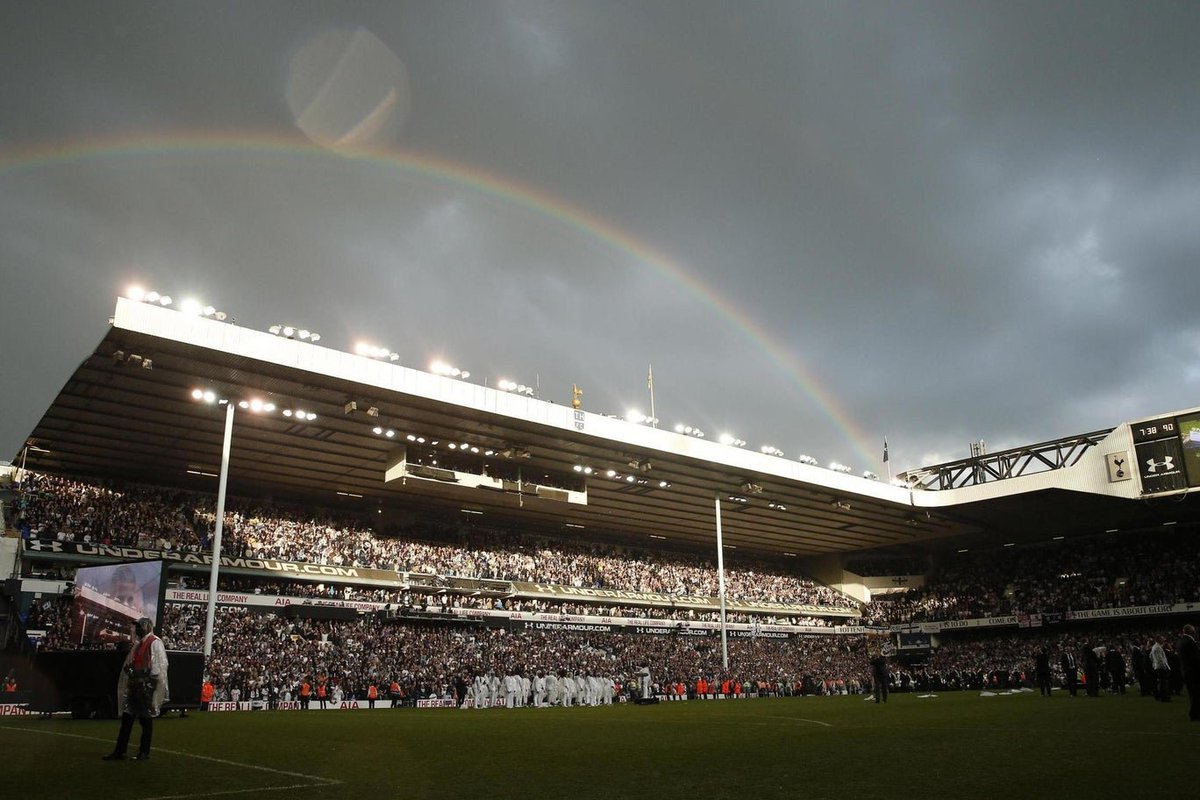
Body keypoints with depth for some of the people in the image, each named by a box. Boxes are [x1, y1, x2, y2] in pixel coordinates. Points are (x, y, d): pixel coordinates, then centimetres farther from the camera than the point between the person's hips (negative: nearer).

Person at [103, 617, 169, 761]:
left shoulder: (155, 643, -7)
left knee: (146, 719, 0)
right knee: (126, 718, 8)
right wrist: (128, 669, 4)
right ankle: (119, 751, 13)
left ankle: (144, 752, 7)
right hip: (134, 685, 8)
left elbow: (160, 665, -14)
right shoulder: (137, 645, 19)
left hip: (146, 686, -8)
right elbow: (129, 665, 23)